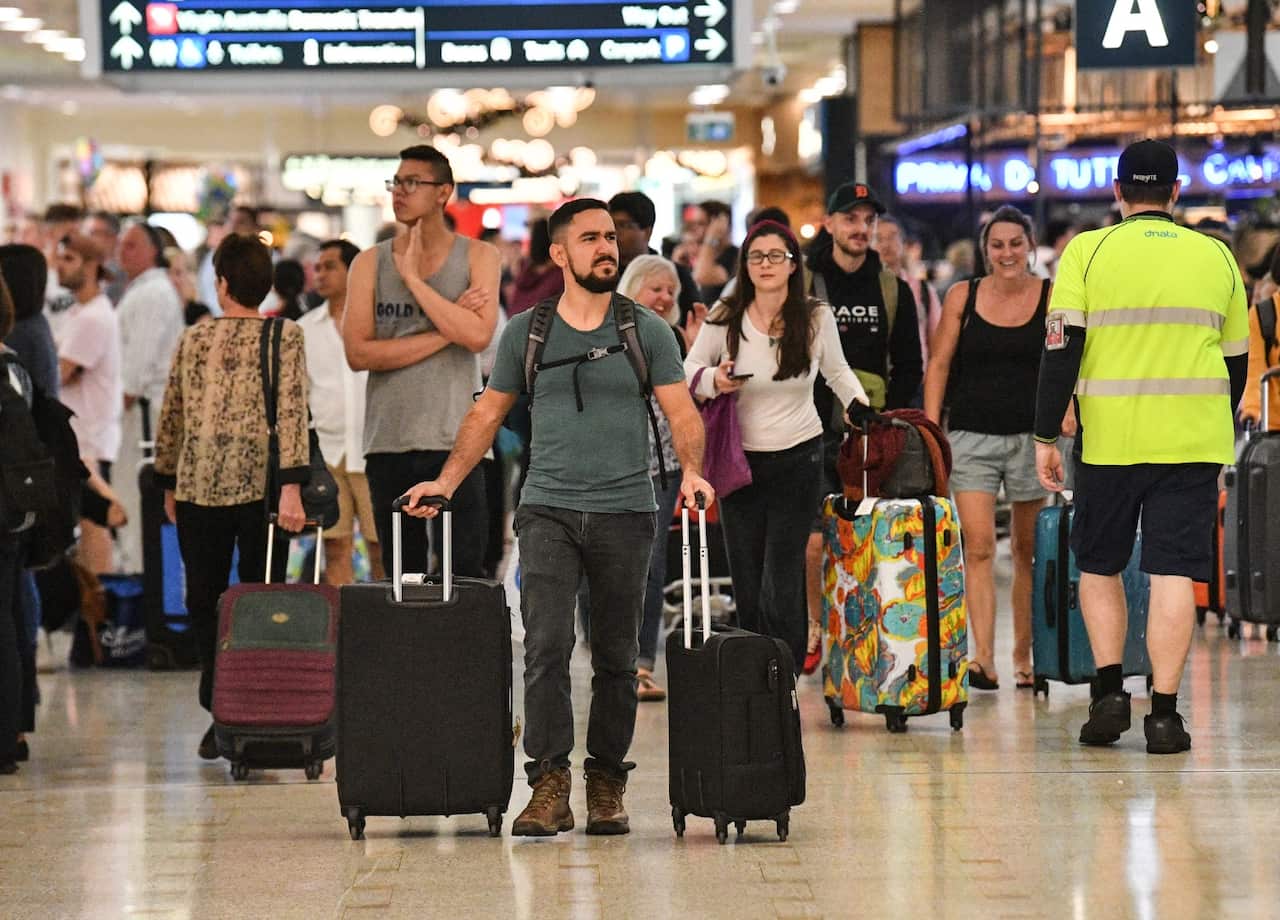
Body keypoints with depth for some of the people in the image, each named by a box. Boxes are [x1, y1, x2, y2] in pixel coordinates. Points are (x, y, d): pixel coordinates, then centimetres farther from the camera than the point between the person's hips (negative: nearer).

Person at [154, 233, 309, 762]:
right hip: (260, 486, -2)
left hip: (198, 487, 2)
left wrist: (169, 485, 23)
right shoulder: (284, 336, -2)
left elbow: (170, 416, 12)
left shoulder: (193, 340, 7)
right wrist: (291, 486, -15)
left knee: (205, 601, 8)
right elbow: (290, 412, -12)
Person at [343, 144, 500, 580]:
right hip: (388, 441, 2)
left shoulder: (477, 257, 5)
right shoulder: (370, 263, 8)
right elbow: (358, 352, -4)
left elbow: (478, 335, -12)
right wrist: (446, 331, -7)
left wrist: (414, 278, -8)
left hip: (455, 441, -2)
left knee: (465, 573, -8)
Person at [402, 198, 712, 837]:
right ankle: (548, 788, -15)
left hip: (625, 513, 0)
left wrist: (691, 470, -17)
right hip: (548, 511, 0)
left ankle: (608, 784, 15)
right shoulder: (526, 331, 8)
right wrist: (446, 481, 5)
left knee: (616, 658, 5)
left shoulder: (647, 330, 6)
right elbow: (488, 413, 14)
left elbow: (681, 411, 1)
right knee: (547, 645, -14)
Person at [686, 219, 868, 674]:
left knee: (780, 592, -10)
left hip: (798, 461, -1)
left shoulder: (816, 318, -2)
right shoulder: (725, 319, -5)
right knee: (747, 592, 3)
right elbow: (689, 370, 6)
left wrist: (862, 409, 3)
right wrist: (714, 380, -14)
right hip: (741, 461, 1)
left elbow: (837, 372, 16)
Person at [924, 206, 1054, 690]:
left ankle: (1023, 655, 20)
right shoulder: (963, 297, 3)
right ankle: (983, 658, -16)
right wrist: (931, 429, -2)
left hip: (1032, 435, 1)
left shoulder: (1053, 298, 2)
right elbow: (939, 365, 5)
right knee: (979, 546, -11)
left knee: (1028, 550, 9)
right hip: (972, 436, 0)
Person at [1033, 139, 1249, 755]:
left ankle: (1109, 690, 5)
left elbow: (1061, 349, -6)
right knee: (1173, 571, 1)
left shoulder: (1088, 252, -1)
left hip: (1109, 439, -1)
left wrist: (1046, 437, 0)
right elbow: (1236, 358, 14)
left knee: (1099, 565, 15)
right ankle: (1164, 713, -4)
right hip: (1193, 441, 1)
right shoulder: (1215, 257, 7)